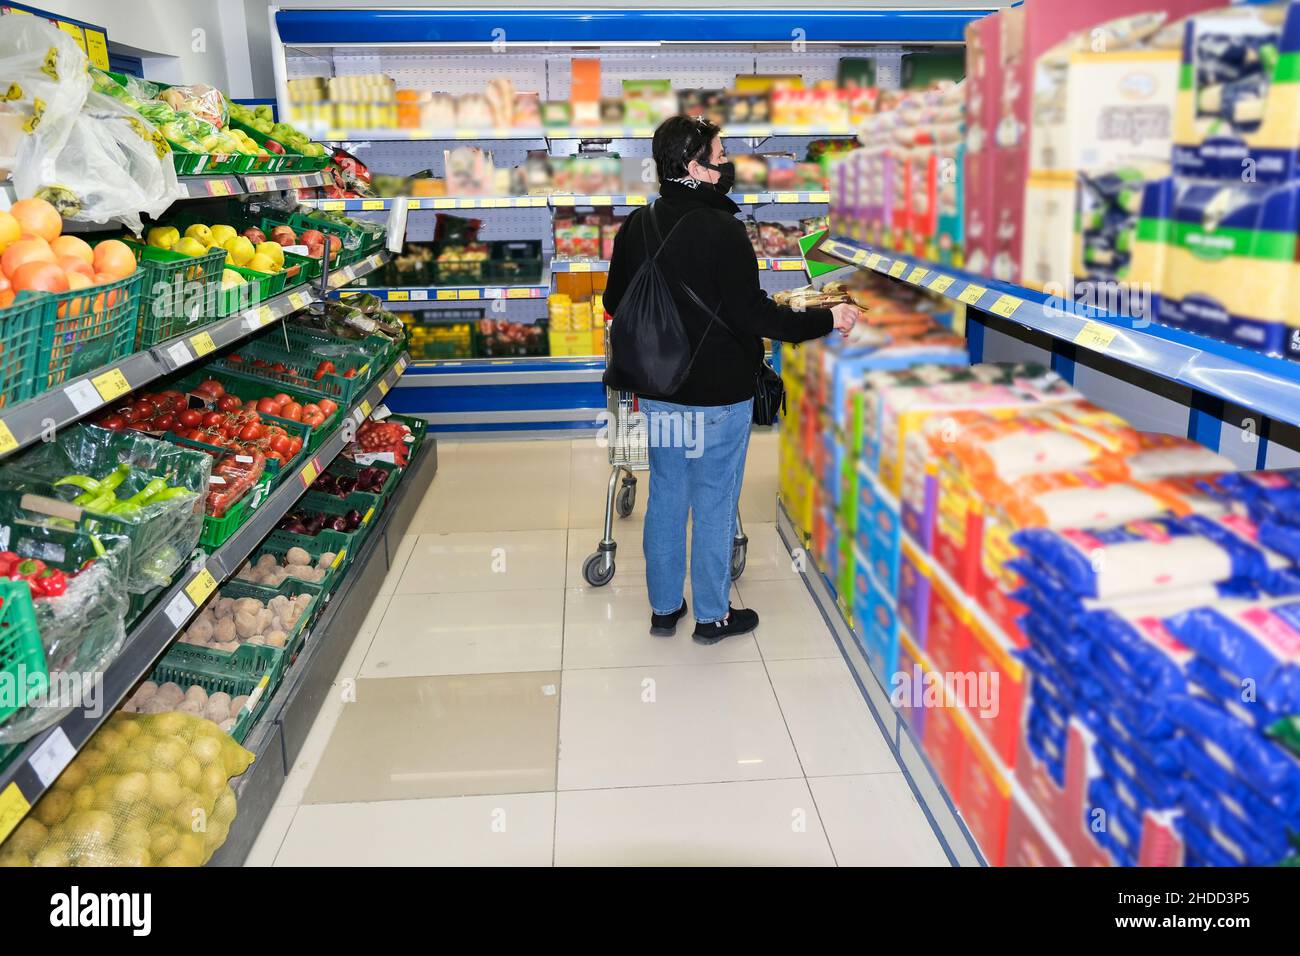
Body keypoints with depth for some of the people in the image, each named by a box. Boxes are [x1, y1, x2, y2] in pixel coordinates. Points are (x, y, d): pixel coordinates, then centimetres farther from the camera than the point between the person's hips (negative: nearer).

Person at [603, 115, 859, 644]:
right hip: (718, 396, -6)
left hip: (660, 391, 6)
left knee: (665, 500, 16)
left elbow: (615, 303, 11)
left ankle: (664, 608, 29)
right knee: (714, 506, 7)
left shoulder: (636, 227, 2)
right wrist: (826, 320, -7)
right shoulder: (721, 229, -19)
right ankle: (712, 616, 21)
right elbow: (752, 312, -18)